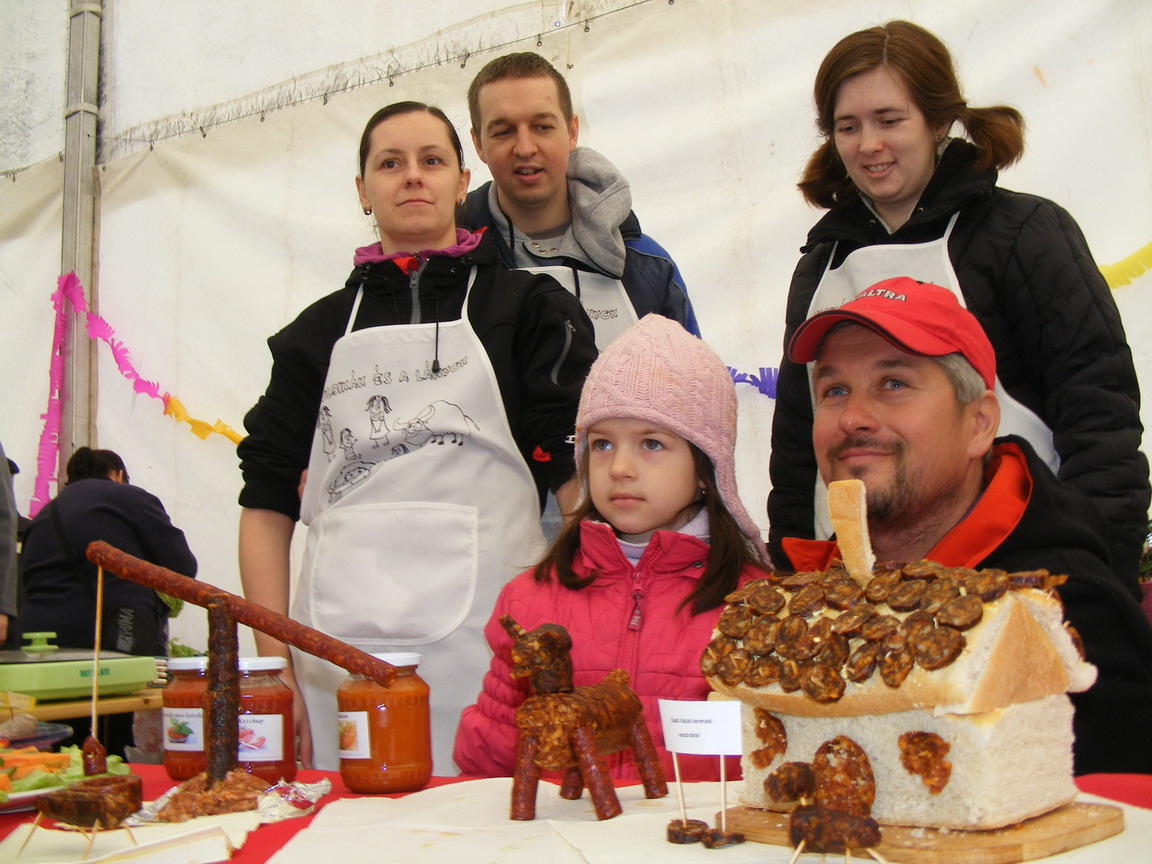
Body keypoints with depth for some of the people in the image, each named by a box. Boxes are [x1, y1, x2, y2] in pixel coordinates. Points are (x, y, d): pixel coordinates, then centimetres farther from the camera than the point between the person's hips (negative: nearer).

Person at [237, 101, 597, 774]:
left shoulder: (527, 307, 9)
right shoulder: (321, 330, 16)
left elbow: (583, 479, 1)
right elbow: (268, 503, 13)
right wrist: (274, 668, 3)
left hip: (485, 649, -2)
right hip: (339, 657, 2)